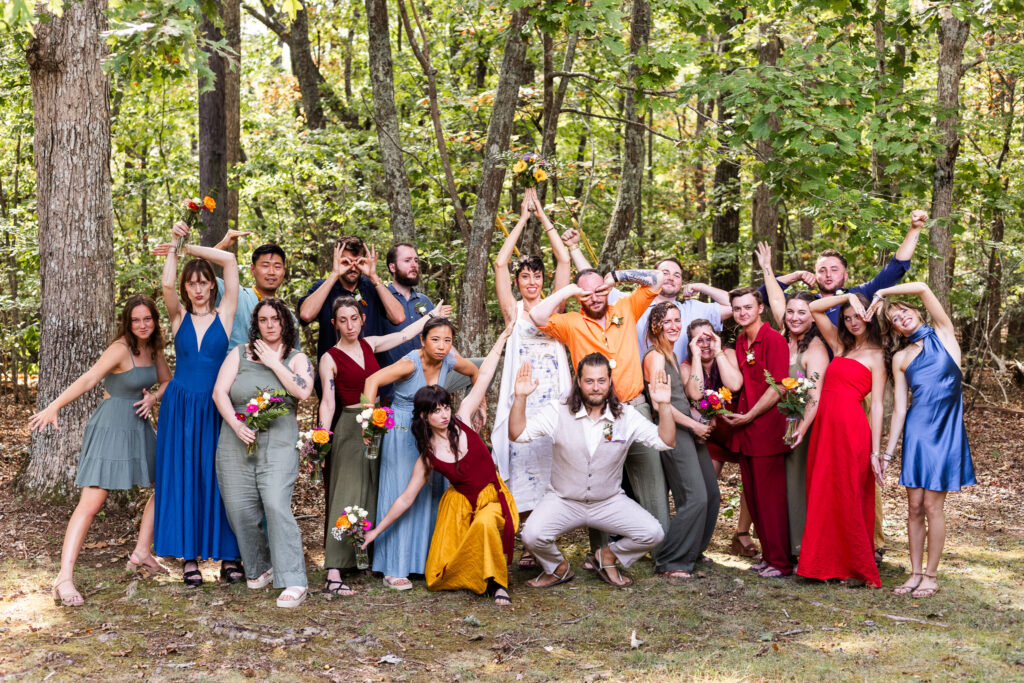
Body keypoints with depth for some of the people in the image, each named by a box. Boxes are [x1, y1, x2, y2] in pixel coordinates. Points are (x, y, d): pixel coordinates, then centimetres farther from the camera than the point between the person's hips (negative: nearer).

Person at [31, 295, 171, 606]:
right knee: (92, 502, -14)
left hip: (139, 427, 8)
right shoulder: (120, 349, -16)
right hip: (111, 426, -8)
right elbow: (87, 380, -27)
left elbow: (166, 380, 20)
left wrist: (153, 398, -2)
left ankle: (141, 554, 25)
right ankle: (64, 578, -15)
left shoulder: (153, 349, 6)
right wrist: (54, 407, -38)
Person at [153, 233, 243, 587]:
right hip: (179, 407, 1)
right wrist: (174, 249, -1)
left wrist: (189, 247, 2)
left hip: (214, 408, -1)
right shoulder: (180, 317, 7)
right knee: (182, 478, 2)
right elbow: (166, 284, -14)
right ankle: (189, 557, 8)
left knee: (217, 479, 1)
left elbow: (229, 260, -4)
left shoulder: (224, 316, 3)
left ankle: (228, 556, 8)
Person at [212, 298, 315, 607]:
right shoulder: (240, 354, 9)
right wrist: (236, 424, -15)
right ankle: (259, 569, 27)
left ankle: (293, 583, -17)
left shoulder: (297, 358, 8)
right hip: (236, 444, 3)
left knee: (277, 506, -18)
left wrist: (274, 362, -7)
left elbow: (303, 391, -11)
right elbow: (219, 392, 0)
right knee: (240, 510, 3)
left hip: (278, 445, -2)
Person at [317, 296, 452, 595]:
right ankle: (334, 575, -16)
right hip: (351, 427, -7)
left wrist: (431, 315, 31)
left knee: (375, 494, 10)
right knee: (348, 496, -13)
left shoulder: (369, 344, 9)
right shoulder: (330, 358, -5)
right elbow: (328, 402, -10)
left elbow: (404, 334, 23)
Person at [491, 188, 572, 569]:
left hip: (554, 398, 1)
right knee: (522, 465, -7)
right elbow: (500, 263, 2)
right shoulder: (513, 310, 11)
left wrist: (543, 216, 10)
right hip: (522, 396, -1)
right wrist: (523, 219, 6)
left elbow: (564, 260, 8)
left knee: (550, 465, -3)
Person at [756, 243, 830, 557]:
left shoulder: (815, 349, -12)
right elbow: (776, 300, 21)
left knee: (798, 484, -5)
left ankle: (803, 550, 2)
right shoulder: (784, 338, 8)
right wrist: (766, 267, 29)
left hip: (802, 427, -7)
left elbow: (815, 398, -18)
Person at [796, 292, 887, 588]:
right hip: (824, 425, 6)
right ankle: (828, 563, 13)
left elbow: (877, 406, -4)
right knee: (822, 496, 6)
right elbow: (815, 308, 18)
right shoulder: (841, 346, 18)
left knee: (848, 499, -3)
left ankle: (859, 569, 6)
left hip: (851, 428, -6)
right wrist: (847, 297, 6)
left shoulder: (876, 357, 2)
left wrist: (876, 450, -10)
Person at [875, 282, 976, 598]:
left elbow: (922, 288, -7)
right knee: (914, 506, 4)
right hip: (915, 431, 3)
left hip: (944, 430, -3)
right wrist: (887, 453, 3)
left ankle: (931, 576, 8)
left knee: (932, 505, -3)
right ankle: (916, 573, 15)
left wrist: (881, 293, 3)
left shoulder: (943, 335, 5)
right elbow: (899, 408, 8)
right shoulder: (900, 358, 11)